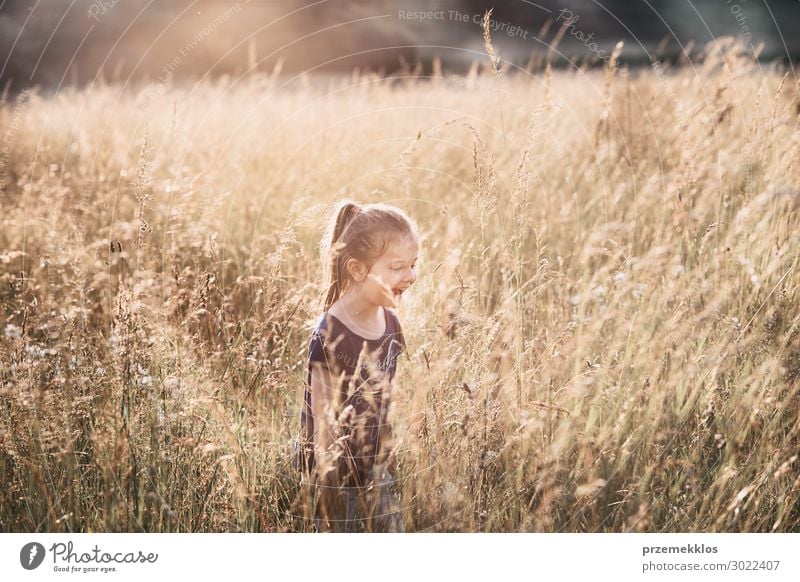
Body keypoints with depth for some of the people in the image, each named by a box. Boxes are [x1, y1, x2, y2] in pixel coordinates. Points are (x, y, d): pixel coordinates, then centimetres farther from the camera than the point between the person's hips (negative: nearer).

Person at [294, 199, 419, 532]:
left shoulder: (390, 324, 2)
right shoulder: (331, 337, -21)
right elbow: (324, 422, -17)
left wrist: (387, 461, 16)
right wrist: (329, 495, -14)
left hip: (378, 471, 7)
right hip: (339, 473, -7)